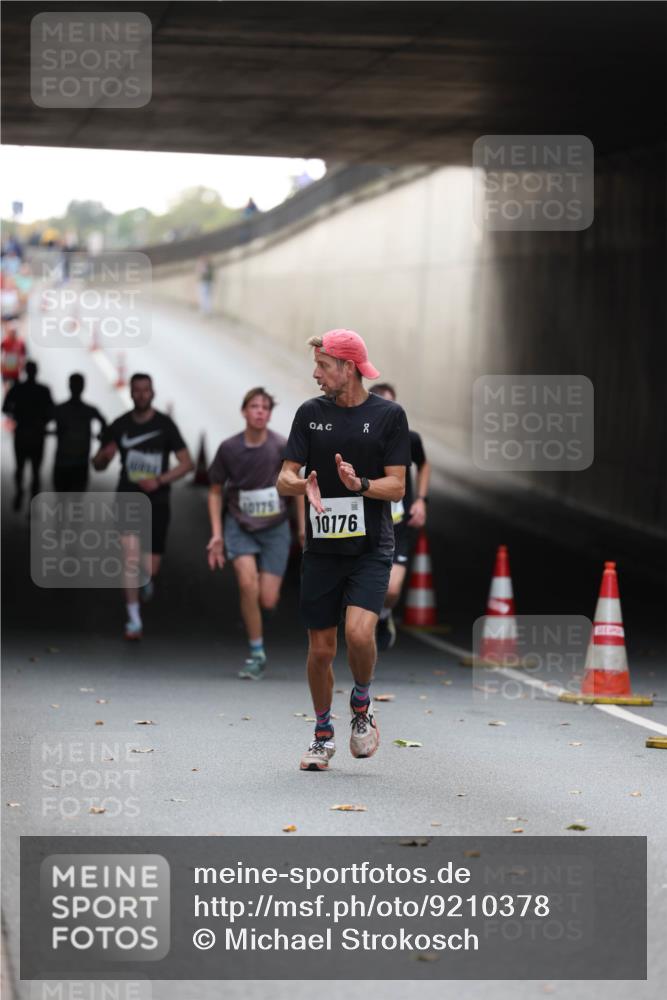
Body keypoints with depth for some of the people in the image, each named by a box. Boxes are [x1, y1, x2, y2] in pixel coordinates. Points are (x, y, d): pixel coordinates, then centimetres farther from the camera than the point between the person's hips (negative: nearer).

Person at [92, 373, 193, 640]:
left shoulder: (164, 425, -3)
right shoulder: (119, 426, 1)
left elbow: (187, 463, -4)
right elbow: (97, 465, 9)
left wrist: (160, 480, -18)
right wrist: (105, 455, -15)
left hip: (157, 501, 0)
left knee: (150, 568, 2)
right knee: (131, 559, -17)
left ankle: (147, 579, 41)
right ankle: (134, 620, -9)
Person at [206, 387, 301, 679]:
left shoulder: (282, 447, -11)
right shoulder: (229, 448, -8)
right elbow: (215, 492, 5)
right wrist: (216, 534, -2)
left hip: (275, 527, 0)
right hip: (239, 526, 0)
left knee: (268, 601, -6)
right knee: (248, 583, -23)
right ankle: (256, 655, -11)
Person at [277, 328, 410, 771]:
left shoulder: (389, 415, -1)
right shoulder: (311, 413, 6)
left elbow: (397, 486, -3)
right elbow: (285, 478, 4)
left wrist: (360, 484, -22)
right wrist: (304, 484, -19)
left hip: (371, 547, -3)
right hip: (322, 547, 3)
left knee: (359, 631, -22)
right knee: (321, 648, 5)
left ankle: (362, 704, 7)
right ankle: (323, 735, 24)